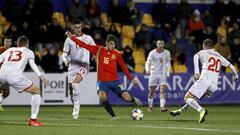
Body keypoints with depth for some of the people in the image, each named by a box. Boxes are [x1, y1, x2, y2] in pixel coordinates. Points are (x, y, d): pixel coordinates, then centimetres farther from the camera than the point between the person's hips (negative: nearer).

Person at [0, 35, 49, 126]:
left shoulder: (9, 50, 30)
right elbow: (32, 64, 3)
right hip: (15, 77, -3)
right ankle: (33, 120, 6)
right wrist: (41, 77, -6)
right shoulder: (28, 52, 21)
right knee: (36, 91, 13)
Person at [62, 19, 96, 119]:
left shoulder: (88, 38, 3)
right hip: (72, 65, 4)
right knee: (70, 88, 0)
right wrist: (65, 60, -7)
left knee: (75, 82, -28)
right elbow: (65, 53, 13)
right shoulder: (69, 40, 9)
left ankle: (77, 106, -23)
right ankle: (75, 109, 17)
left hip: (83, 65, -4)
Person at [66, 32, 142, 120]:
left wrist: (131, 79, 6)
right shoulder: (99, 50, 2)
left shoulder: (117, 54, 2)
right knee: (102, 97, -27)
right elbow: (84, 45, 3)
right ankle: (113, 116, -13)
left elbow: (123, 67, 10)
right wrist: (71, 37, -2)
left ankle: (134, 100, 29)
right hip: (102, 81, 0)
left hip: (114, 81, 0)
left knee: (127, 98, -9)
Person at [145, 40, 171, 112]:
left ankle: (162, 107, -20)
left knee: (163, 90, -14)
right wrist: (147, 69, -30)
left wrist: (168, 73, 13)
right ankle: (150, 106, 24)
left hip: (163, 74, 1)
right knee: (151, 91, 6)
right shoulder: (152, 53, -7)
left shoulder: (167, 53, 1)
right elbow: (148, 62, -9)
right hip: (153, 74, -1)